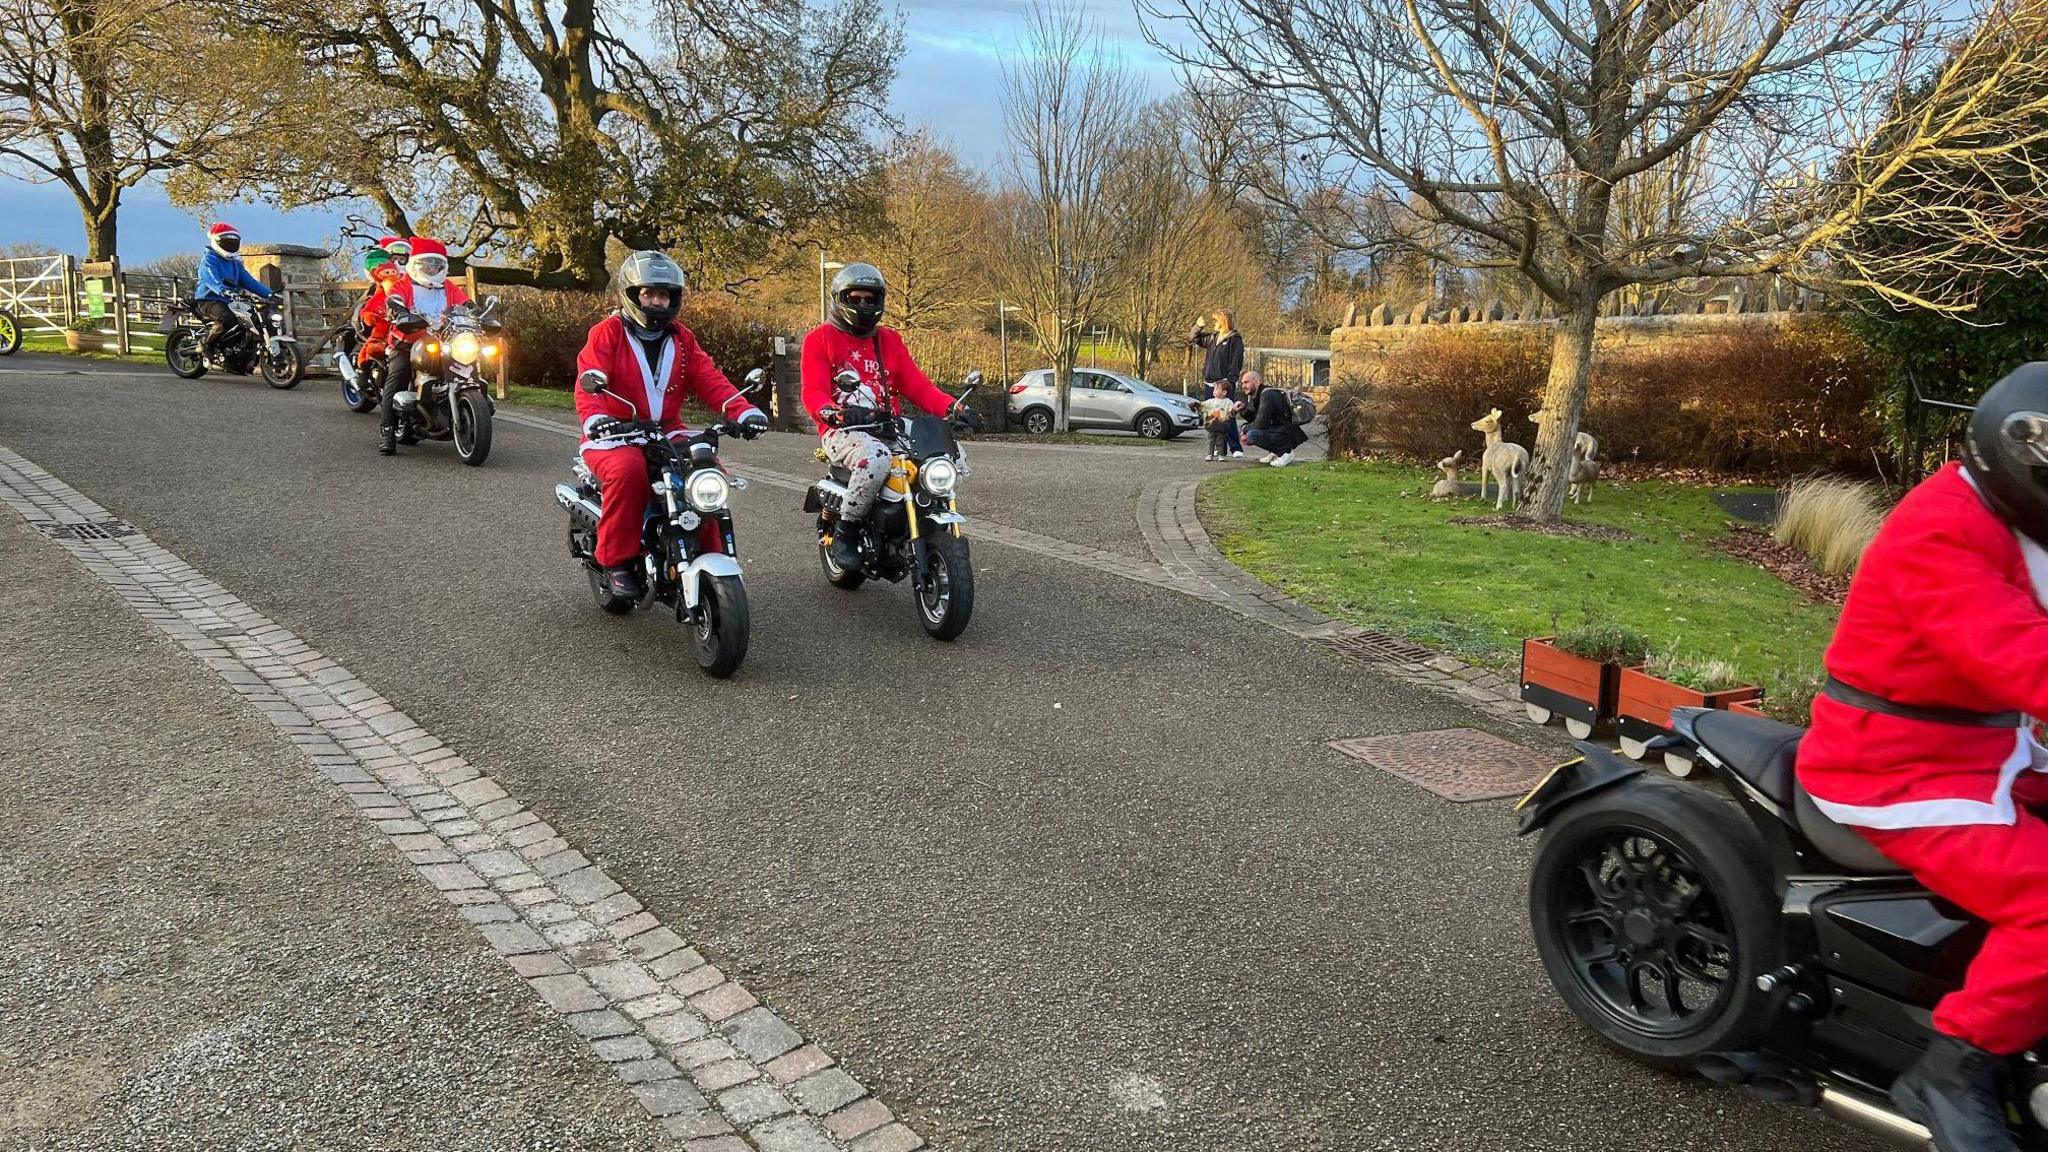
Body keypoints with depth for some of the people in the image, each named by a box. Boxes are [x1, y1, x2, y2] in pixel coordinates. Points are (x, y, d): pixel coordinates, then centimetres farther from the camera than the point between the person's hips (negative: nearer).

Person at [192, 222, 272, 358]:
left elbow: (248, 281, 14)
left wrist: (268, 293, -1)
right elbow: (212, 278, -24)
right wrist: (223, 291, -45)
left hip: (228, 302, 8)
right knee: (227, 319, -37)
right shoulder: (209, 259, -5)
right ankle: (205, 343, -16)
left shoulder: (235, 264, 21)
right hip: (208, 300, -8)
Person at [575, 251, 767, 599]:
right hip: (615, 434, -4)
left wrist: (743, 411, -15)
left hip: (668, 433, 4)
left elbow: (710, 380, 3)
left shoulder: (682, 339, 14)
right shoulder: (607, 334, -1)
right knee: (628, 470, -37)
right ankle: (616, 561, -23)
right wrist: (594, 418, -36)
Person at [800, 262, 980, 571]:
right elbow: (813, 392, -7)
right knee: (877, 458, -39)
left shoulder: (890, 340, 21)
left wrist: (952, 407, -9)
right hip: (843, 432, -5)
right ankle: (845, 531, -20)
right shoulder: (820, 338, 6)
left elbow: (917, 385, 11)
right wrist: (835, 413, -31)